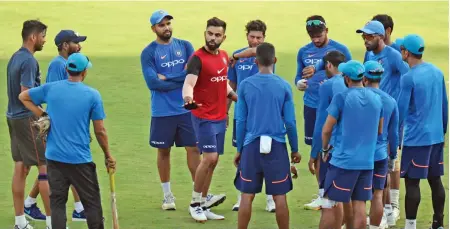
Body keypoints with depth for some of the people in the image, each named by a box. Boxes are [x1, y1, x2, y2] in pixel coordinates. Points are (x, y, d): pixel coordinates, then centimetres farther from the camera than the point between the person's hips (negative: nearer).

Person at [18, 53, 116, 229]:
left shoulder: (50, 89, 0)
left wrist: (41, 115, 11)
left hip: (54, 157, 2)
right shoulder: (92, 95, -7)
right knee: (92, 203, 7)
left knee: (57, 203, 6)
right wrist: (108, 156, 9)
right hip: (81, 159, -2)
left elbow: (23, 97, 14)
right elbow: (100, 131, -3)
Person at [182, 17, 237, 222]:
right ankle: (195, 204, -1)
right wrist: (188, 95, -50)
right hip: (204, 117, -7)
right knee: (209, 158, -15)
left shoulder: (224, 56, 9)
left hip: (220, 118, 7)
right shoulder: (197, 58, -14)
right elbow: (189, 82, -30)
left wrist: (237, 97, 11)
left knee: (213, 162, 9)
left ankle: (202, 206, 17)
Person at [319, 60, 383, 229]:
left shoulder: (341, 98, -10)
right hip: (367, 162, 5)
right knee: (359, 206, 5)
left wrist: (325, 149, 9)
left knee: (331, 204, 2)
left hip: (343, 160, -5)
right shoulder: (377, 99, 6)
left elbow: (326, 129, -7)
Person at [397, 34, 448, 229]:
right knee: (435, 180, 13)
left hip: (416, 138, -7)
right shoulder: (437, 72, 6)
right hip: (436, 136, 7)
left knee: (412, 182, -2)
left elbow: (401, 111, -11)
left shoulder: (408, 78, -14)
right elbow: (444, 105, 13)